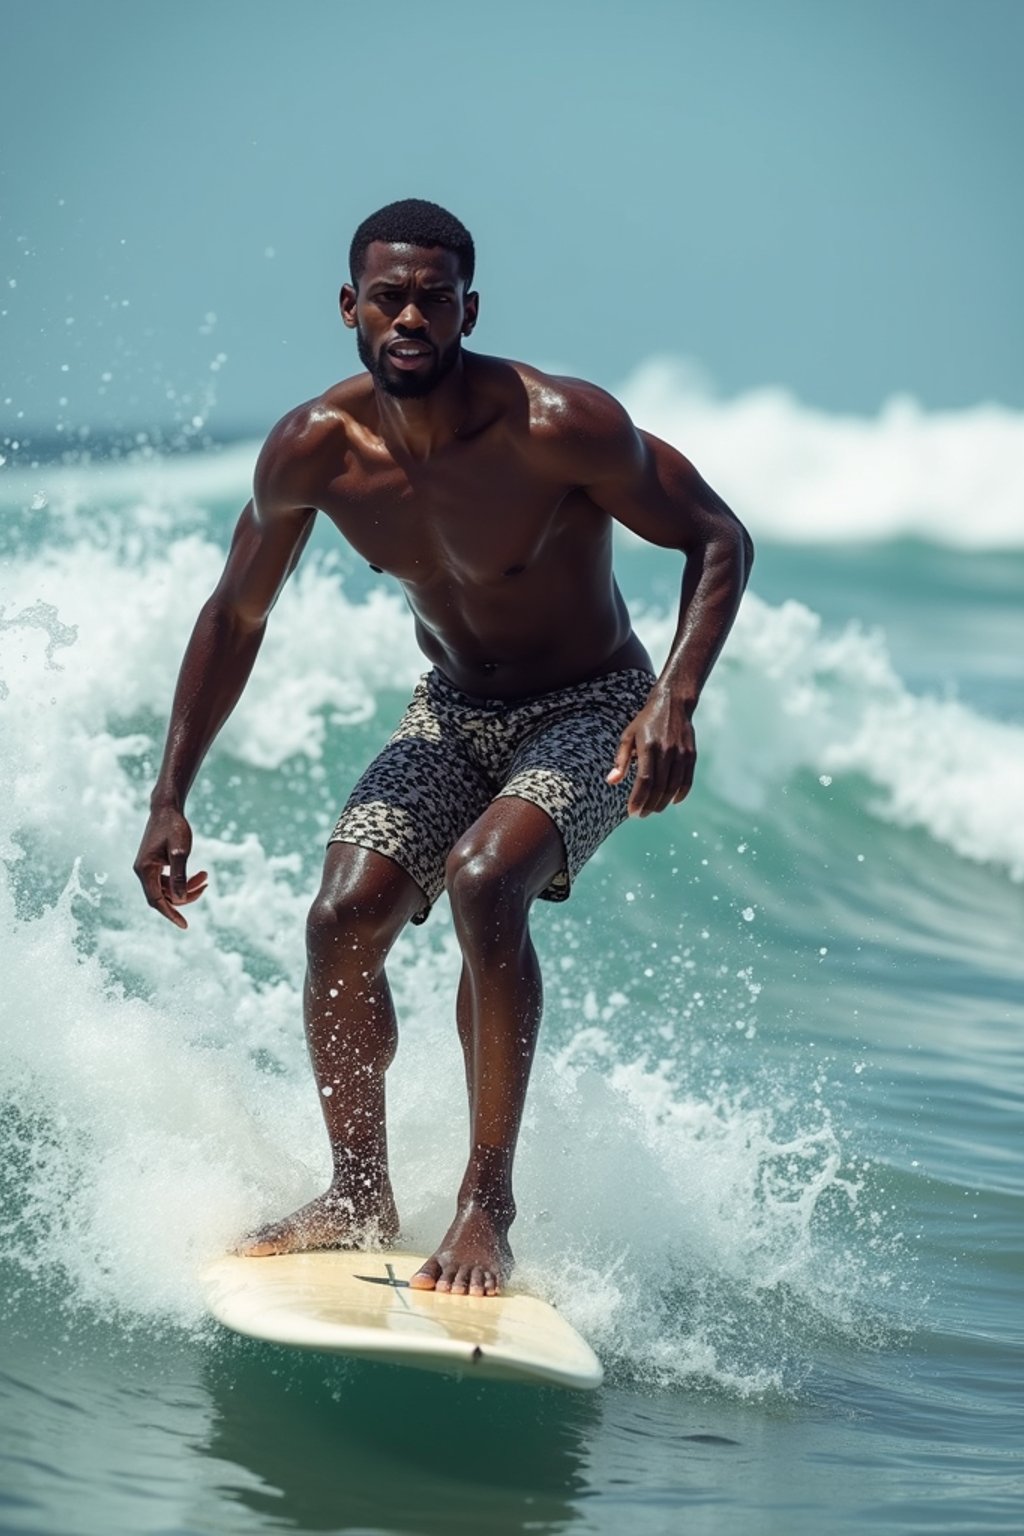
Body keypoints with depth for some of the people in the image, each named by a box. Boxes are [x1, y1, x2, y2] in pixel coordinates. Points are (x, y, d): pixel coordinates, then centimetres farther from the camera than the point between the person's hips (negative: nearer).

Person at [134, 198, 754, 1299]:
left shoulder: (560, 428, -28)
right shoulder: (313, 450, -15)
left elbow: (719, 540, -16)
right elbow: (234, 617, 0)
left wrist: (676, 699, -31)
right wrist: (170, 801, -2)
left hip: (590, 712, -4)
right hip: (452, 709, 5)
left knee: (483, 878, -31)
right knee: (344, 917, -14)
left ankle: (488, 1204, -19)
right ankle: (359, 1200, 8)